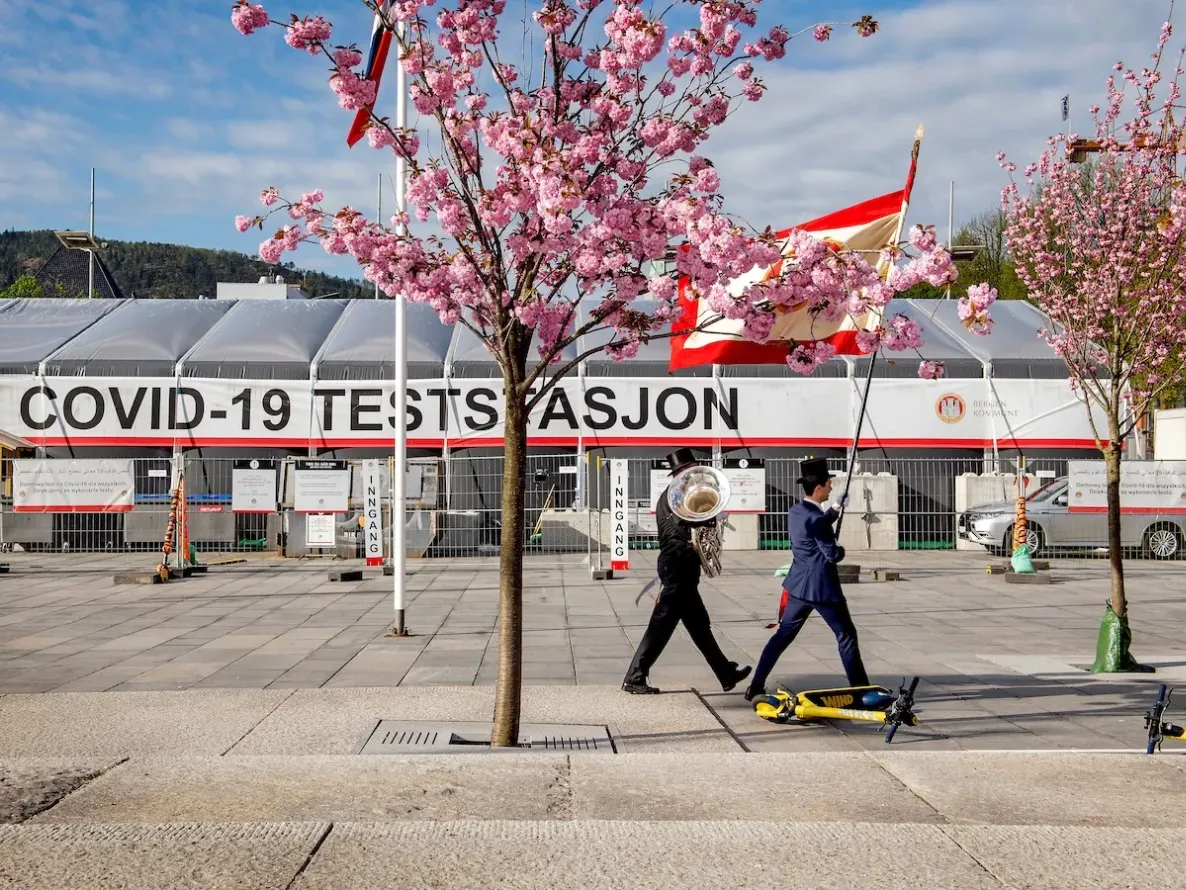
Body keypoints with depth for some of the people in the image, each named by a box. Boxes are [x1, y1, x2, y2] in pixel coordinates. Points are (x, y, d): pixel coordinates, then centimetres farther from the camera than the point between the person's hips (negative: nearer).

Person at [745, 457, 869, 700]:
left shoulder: (794, 512, 5)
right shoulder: (816, 519, -21)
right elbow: (833, 555, -19)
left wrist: (835, 511, 24)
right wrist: (841, 550, 2)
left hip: (799, 585, 8)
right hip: (822, 587, -8)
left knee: (783, 635, 13)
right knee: (846, 636, 6)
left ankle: (756, 686, 13)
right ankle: (860, 689, 12)